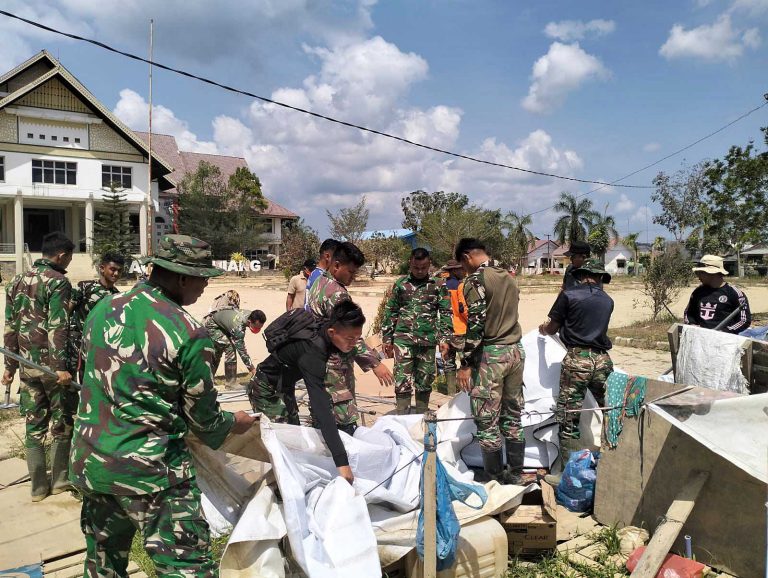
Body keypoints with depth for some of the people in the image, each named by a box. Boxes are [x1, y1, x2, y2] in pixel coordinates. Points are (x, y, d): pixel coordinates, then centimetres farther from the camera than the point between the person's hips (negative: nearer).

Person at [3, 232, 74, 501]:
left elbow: (10, 327, 13)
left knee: (34, 426, 12)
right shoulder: (58, 282, -11)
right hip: (51, 365, -6)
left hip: (27, 365, 6)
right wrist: (60, 367, -21)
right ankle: (60, 479, 18)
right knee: (62, 423, 9)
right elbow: (57, 328, -19)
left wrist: (10, 365, 17)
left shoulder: (17, 281, 11)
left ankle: (38, 485, 17)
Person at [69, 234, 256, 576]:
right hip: (150, 470, -7)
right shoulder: (189, 333, -17)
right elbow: (203, 416, -7)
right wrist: (233, 423, 14)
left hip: (90, 461, 8)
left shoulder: (103, 310, 2)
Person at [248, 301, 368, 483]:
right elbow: (321, 406, -46)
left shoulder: (324, 331, -17)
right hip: (266, 391, -8)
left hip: (284, 386, 8)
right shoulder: (312, 352, -40)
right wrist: (342, 461, -49)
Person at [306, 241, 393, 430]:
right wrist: (375, 363, -23)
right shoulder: (336, 293, -20)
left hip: (320, 363, 10)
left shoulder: (319, 283, 12)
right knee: (347, 424, -10)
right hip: (334, 369, -10)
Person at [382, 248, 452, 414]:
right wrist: (387, 338, 8)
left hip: (427, 340, 0)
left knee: (425, 381, 8)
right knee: (402, 381, -4)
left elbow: (445, 313, 4)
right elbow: (390, 312, 10)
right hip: (403, 339, 0)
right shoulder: (400, 284, 6)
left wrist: (444, 338, -6)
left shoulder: (439, 285, 4)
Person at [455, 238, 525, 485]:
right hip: (516, 350, 8)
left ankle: (495, 480, 11)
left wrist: (465, 364, -13)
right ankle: (515, 475, 24)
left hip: (490, 353, -8)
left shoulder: (476, 279, -11)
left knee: (487, 422, 3)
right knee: (512, 417, 15)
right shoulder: (509, 278, 13)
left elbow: (475, 324, -17)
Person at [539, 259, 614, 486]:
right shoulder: (607, 300, 11)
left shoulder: (568, 295, -2)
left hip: (577, 359, -5)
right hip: (602, 359, 5)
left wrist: (543, 329, 30)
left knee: (568, 418, 1)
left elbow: (552, 328, 5)